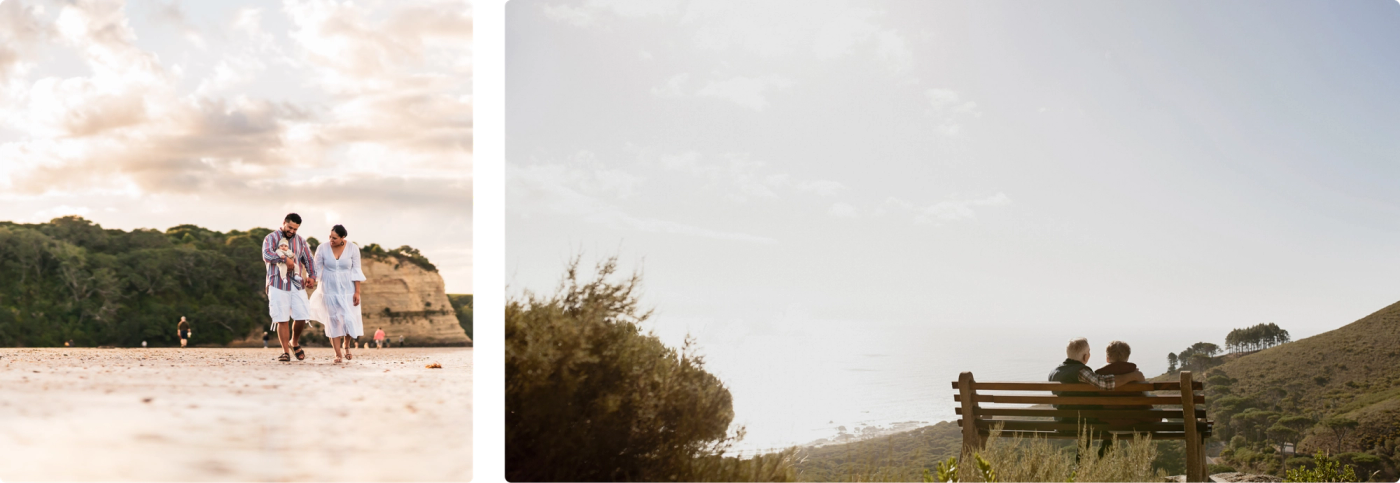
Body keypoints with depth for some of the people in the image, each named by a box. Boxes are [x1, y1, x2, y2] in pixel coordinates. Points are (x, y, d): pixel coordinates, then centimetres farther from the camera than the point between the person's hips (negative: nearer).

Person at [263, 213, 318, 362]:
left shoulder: (300, 241, 15)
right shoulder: (271, 238, 1)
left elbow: (309, 259, 14)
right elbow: (267, 255, -16)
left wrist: (312, 276, -2)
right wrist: (285, 259, -25)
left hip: (297, 284, 3)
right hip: (278, 285, -3)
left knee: (301, 317, -2)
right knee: (282, 319, -4)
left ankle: (294, 343, 23)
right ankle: (285, 351, 3)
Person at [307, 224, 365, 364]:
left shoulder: (353, 249, -7)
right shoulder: (322, 249, -6)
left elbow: (356, 271, -4)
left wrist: (357, 292, -7)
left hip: (348, 290, 0)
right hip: (330, 290, 0)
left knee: (350, 320, -3)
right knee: (333, 321, 0)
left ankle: (346, 345, 25)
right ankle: (337, 354, 6)